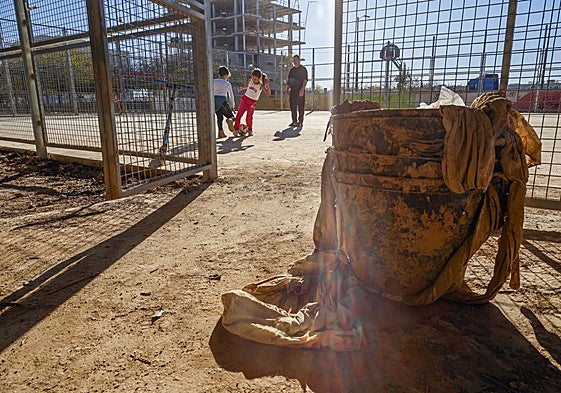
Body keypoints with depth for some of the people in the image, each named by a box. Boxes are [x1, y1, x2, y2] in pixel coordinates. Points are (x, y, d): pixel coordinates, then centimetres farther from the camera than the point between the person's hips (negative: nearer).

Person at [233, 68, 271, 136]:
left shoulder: (261, 85, -14)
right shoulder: (250, 81, -3)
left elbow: (268, 93, -26)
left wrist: (267, 85, -37)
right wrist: (242, 88, 6)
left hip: (253, 102, -3)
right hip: (245, 98, 3)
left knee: (249, 117, -7)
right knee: (239, 114, -5)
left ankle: (250, 131, 13)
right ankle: (236, 129, 4)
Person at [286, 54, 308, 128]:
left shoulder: (303, 69, 0)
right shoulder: (291, 70, 16)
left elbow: (305, 79, -7)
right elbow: (288, 81, 18)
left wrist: (302, 89, -18)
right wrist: (287, 89, 8)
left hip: (300, 91, -5)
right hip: (293, 90, 5)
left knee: (300, 107, -4)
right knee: (293, 106, 5)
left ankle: (300, 122, 1)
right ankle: (294, 121, 12)